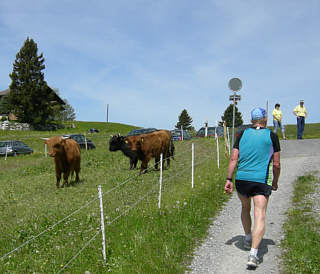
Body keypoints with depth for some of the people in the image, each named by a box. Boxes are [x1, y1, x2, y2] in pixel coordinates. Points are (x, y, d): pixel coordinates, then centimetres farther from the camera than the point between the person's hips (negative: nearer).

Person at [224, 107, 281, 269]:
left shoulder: (243, 134, 8)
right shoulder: (272, 136, 3)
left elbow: (233, 159, 2)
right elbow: (276, 164, 5)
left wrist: (228, 179, 5)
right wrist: (275, 182, 19)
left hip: (241, 179, 3)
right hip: (262, 181, -3)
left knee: (245, 208, 25)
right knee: (260, 216, -5)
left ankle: (248, 239, 40)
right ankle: (253, 253, -17)